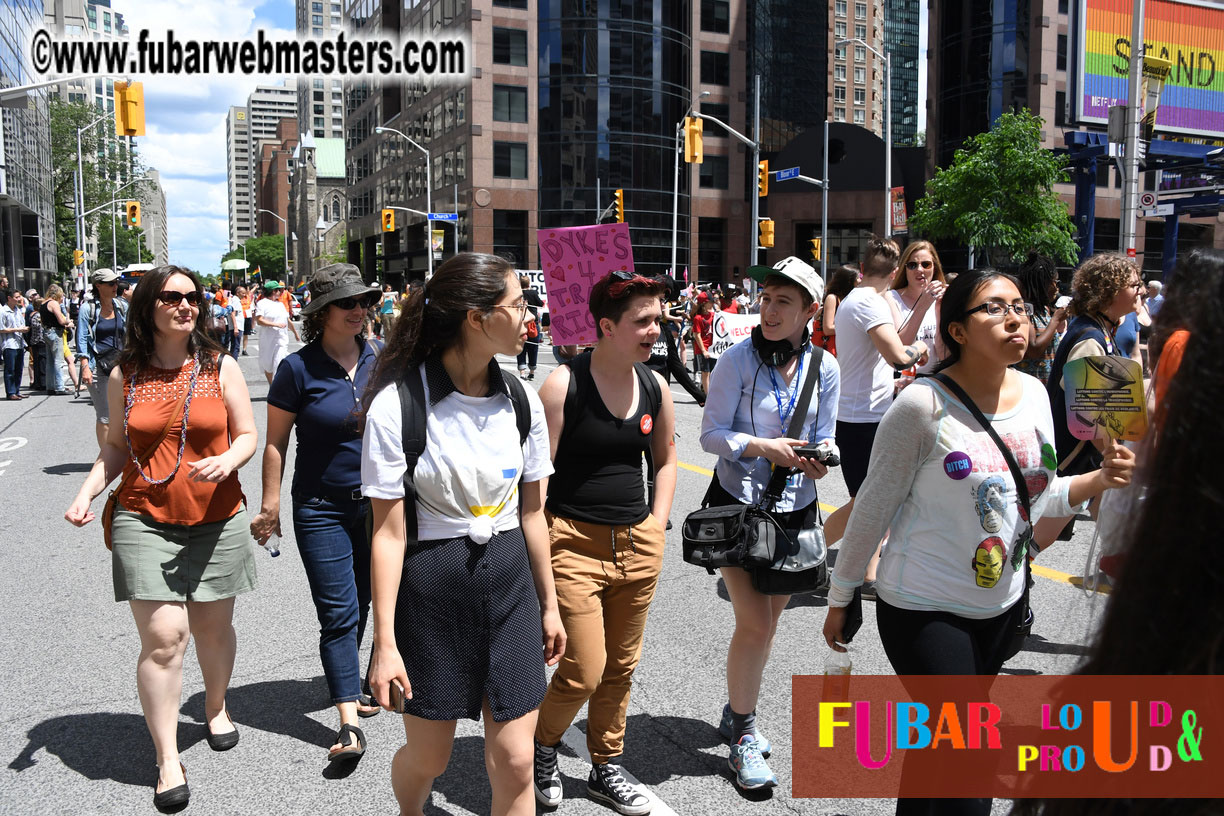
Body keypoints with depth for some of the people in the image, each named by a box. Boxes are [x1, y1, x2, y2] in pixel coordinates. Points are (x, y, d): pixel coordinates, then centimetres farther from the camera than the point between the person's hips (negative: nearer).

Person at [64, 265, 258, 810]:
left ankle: (215, 707, 42)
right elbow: (116, 446, 13)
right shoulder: (124, 376, 4)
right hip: (144, 521, -1)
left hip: (215, 520, 1)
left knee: (213, 626, 13)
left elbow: (247, 434, 4)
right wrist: (87, 492, -2)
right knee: (162, 638, -6)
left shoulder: (221, 367, 2)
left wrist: (227, 461, -18)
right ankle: (167, 760, 7)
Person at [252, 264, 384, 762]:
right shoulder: (299, 368, -9)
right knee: (338, 614, -4)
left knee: (361, 604, 16)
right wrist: (270, 506, -6)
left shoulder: (379, 361, 2)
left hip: (376, 503, 4)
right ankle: (349, 723, -1)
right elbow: (276, 441, -4)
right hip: (322, 510, -4)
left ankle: (348, 682, 38)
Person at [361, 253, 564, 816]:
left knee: (514, 762, 4)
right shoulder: (397, 404, -14)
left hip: (509, 579, 4)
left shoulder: (521, 400, 1)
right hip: (431, 584, -3)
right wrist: (385, 642, -13)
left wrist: (548, 604, 14)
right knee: (427, 758, 15)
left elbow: (531, 512, 9)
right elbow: (389, 531, -13)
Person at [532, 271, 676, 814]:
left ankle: (606, 769, 35)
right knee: (585, 672, -5)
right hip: (575, 543, -5)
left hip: (637, 544, 6)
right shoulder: (563, 385, -13)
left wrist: (656, 526, 10)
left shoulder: (654, 387, 4)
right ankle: (541, 747, 26)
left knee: (621, 667, 15)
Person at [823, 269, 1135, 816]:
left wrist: (1100, 480, -9)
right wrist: (839, 600, -7)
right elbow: (874, 509, -13)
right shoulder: (923, 405, -20)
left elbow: (1039, 499, 10)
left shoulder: (1034, 393, 0)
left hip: (1000, 606, 6)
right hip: (923, 609, -6)